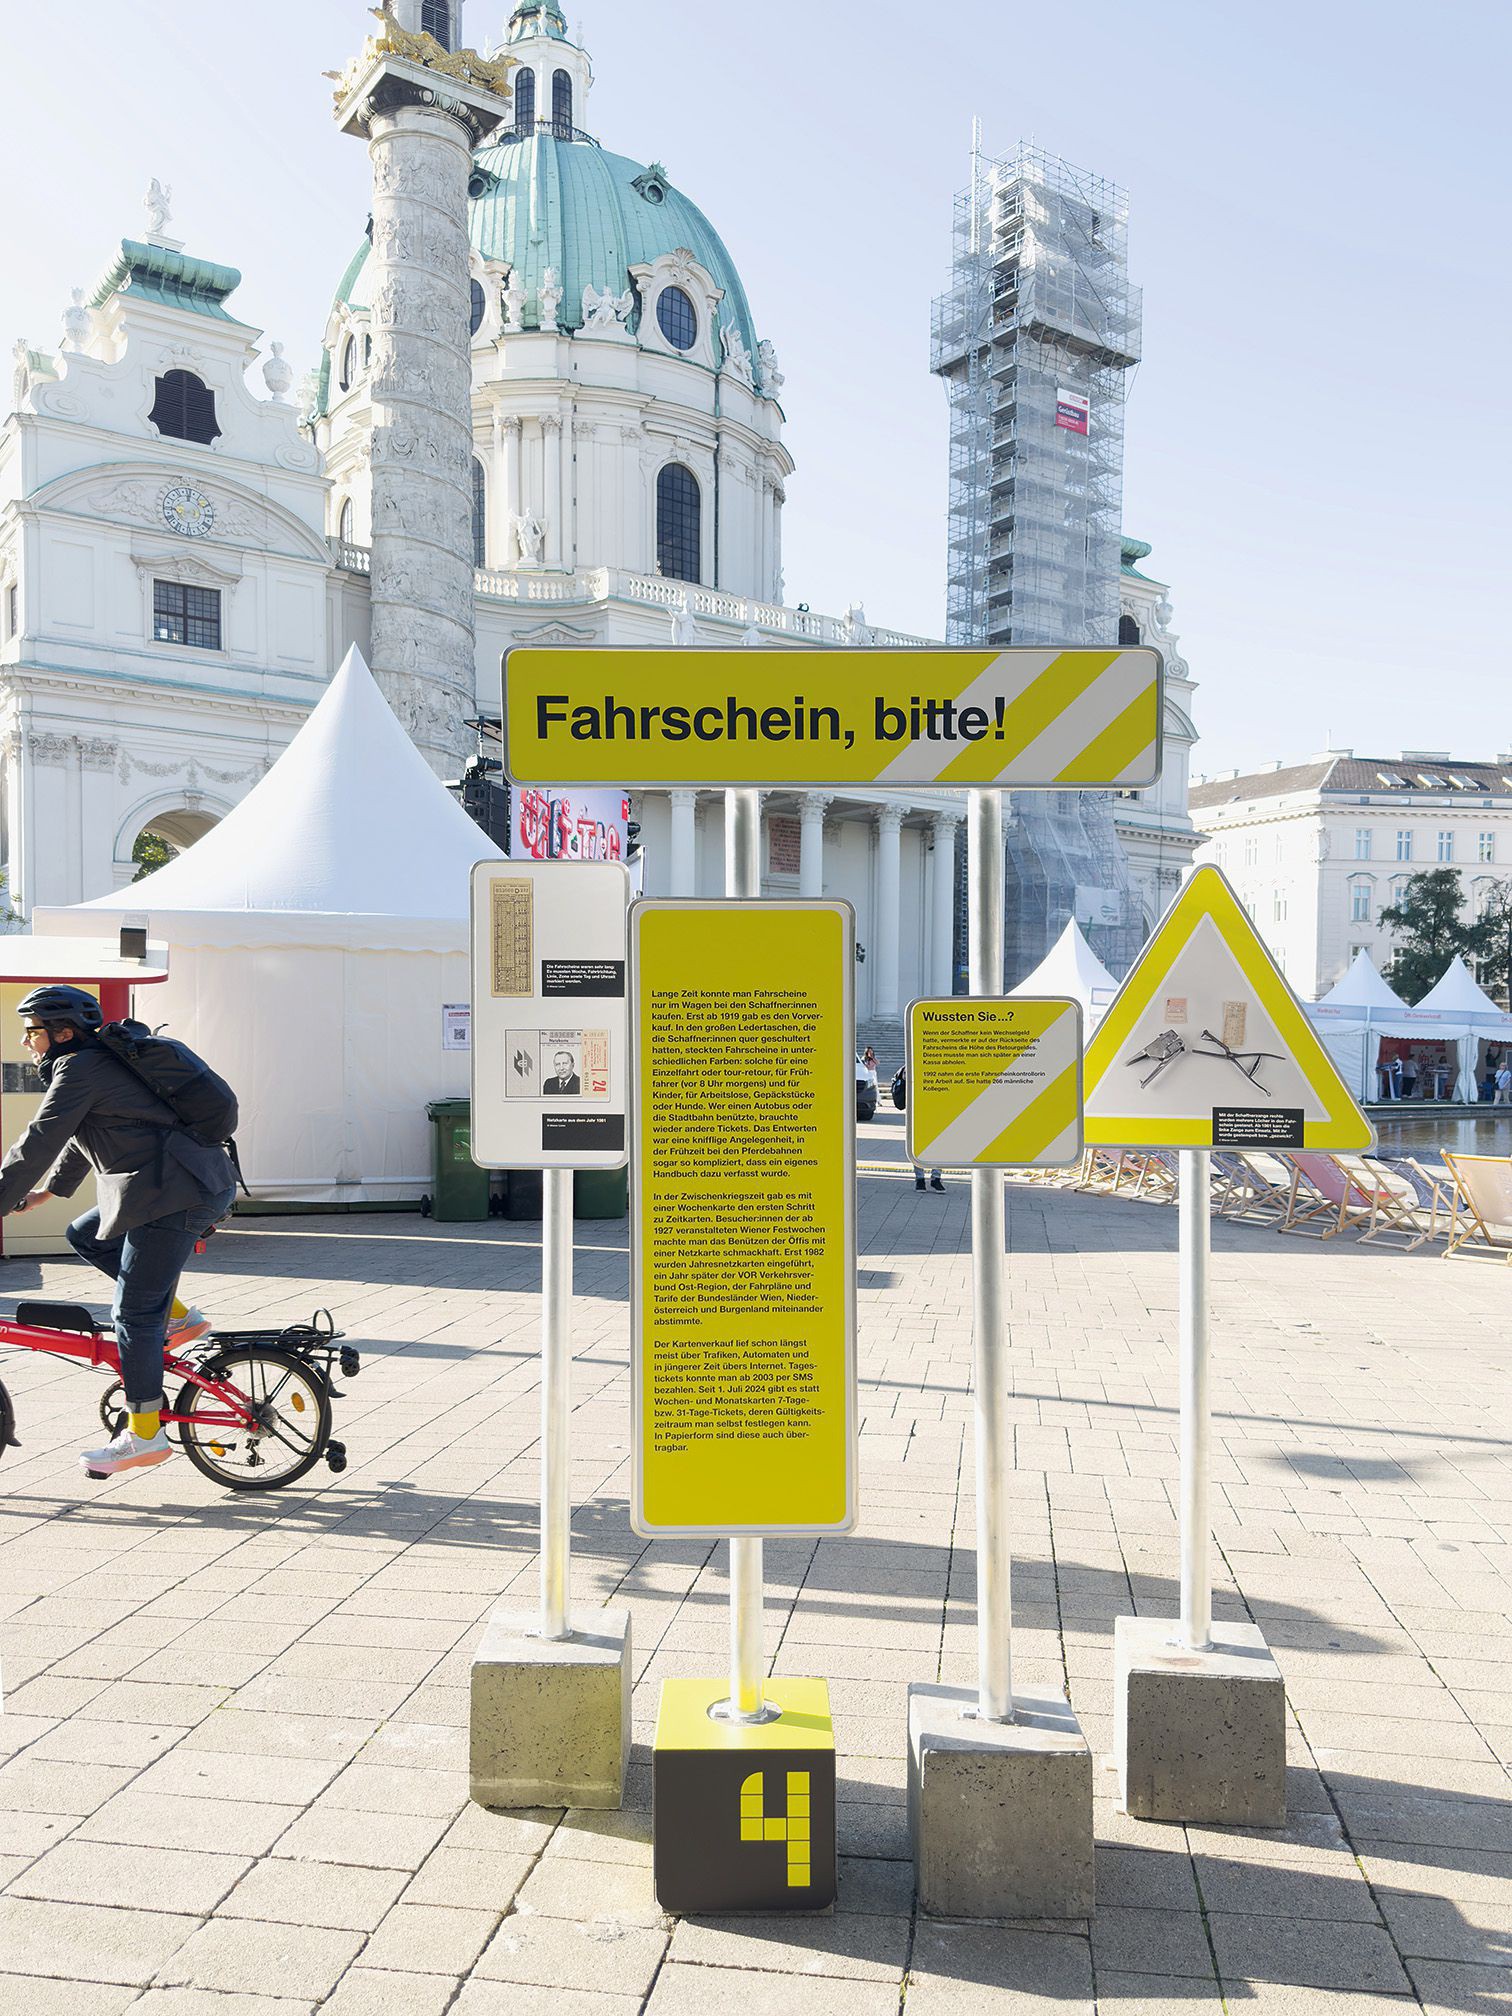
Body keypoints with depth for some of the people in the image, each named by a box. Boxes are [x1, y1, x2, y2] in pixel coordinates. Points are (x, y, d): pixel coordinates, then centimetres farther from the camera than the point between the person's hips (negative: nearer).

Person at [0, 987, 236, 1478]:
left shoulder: (79, 1070, -9)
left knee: (134, 1313, -3)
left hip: (175, 1196, -10)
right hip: (200, 1185, 10)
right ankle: (177, 1315, 19)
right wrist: (47, 1192, 37)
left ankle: (144, 1435, 5)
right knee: (84, 1235, 23)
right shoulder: (98, 1062, 21)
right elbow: (80, 1139, 33)